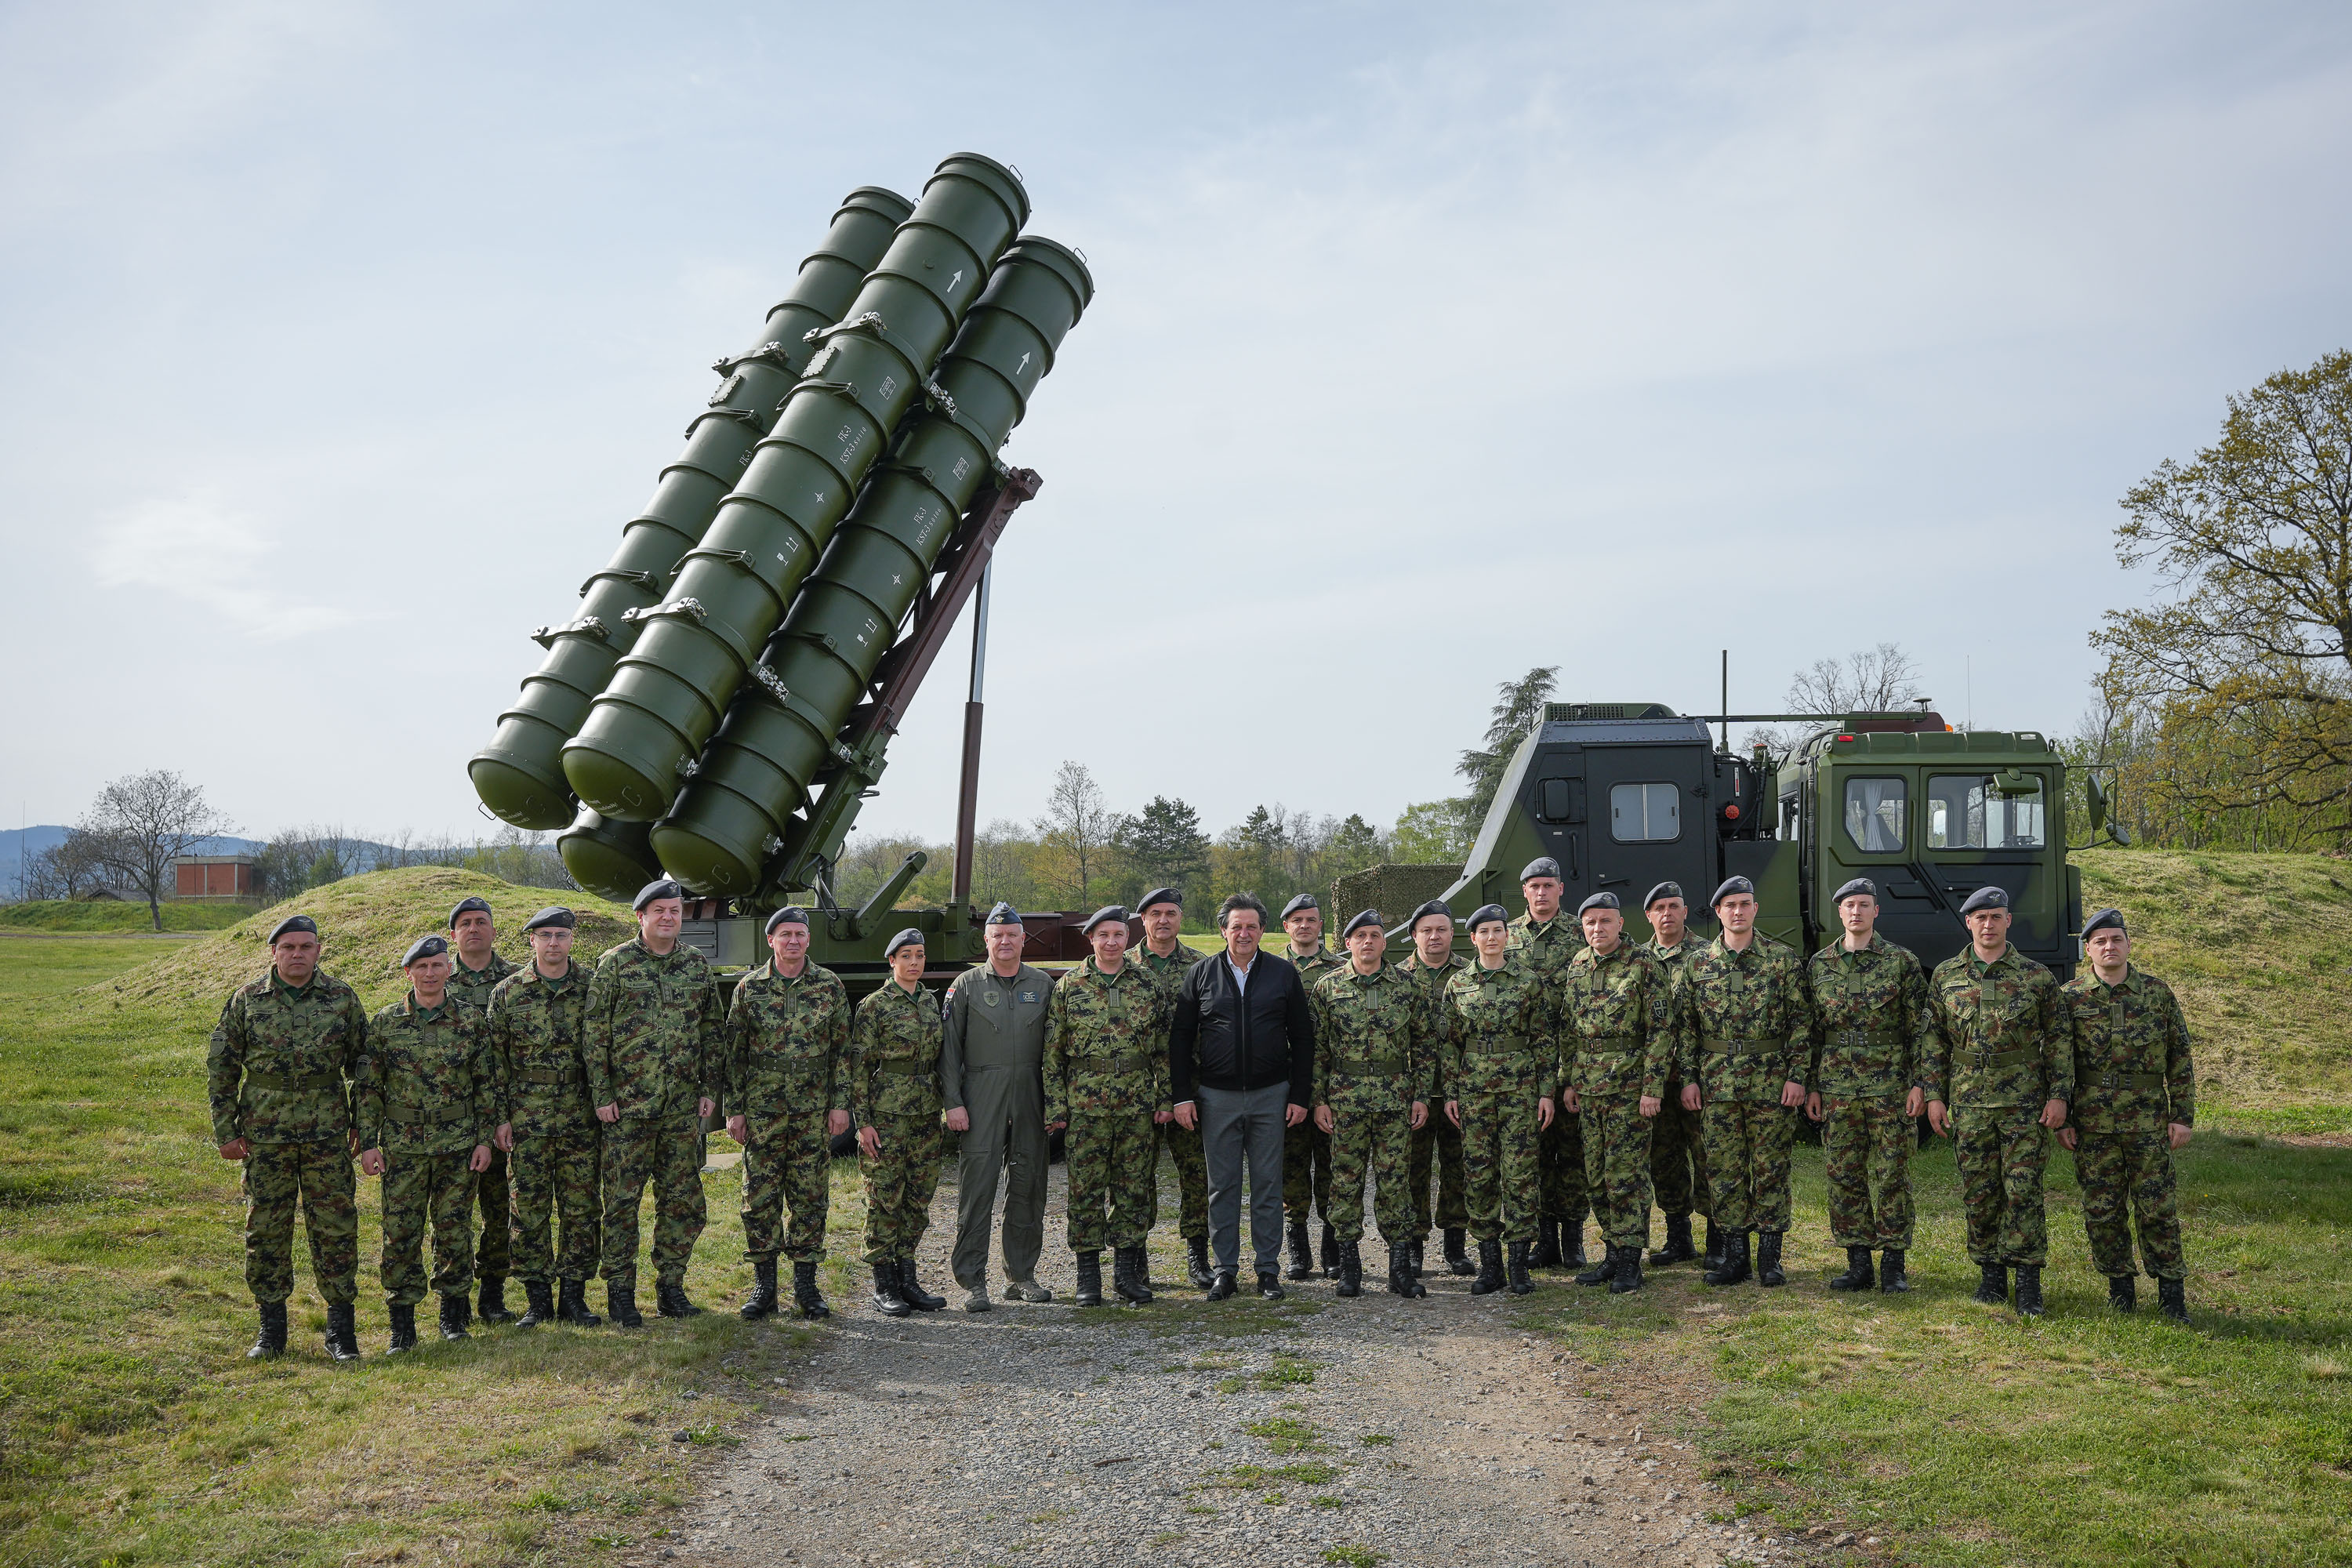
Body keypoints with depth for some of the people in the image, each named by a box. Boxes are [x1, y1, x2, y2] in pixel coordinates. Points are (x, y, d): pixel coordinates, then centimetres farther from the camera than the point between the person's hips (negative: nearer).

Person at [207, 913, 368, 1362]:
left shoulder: (342, 997, 3)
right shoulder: (247, 999, 3)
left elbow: (362, 1063, 9)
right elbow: (219, 1066, 6)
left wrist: (363, 1126, 7)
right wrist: (225, 1130, 1)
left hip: (327, 1131, 0)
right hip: (264, 1131, 1)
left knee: (335, 1226, 0)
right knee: (265, 1228, 5)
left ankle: (341, 1327, 9)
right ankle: (271, 1328, 17)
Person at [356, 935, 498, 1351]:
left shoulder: (471, 1020, 3)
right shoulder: (385, 1023, 3)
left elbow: (488, 1083, 5)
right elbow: (367, 1086, 5)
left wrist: (485, 1139, 1)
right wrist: (367, 1142, -1)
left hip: (458, 1145, 0)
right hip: (402, 1147, 0)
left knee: (454, 1230, 5)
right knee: (400, 1234, -1)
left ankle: (454, 1315, 18)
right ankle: (402, 1323, 9)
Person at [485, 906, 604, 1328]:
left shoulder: (592, 987, 4)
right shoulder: (507, 992, 3)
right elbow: (496, 1059, 4)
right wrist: (500, 1117, -1)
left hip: (581, 1117, 0)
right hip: (527, 1117, 0)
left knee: (581, 1207, 3)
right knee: (530, 1209, 3)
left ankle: (574, 1296, 12)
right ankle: (537, 1299, 13)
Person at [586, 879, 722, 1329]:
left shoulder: (698, 966, 9)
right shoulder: (614, 964, -2)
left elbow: (714, 1031, 14)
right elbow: (594, 1033, -3)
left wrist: (710, 1088, 9)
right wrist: (601, 1094, -7)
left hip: (684, 1106, 4)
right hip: (628, 1106, -4)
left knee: (683, 1200, 7)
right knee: (622, 1200, 0)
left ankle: (671, 1288, 19)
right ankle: (620, 1295, 10)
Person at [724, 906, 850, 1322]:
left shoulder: (831, 986, 4)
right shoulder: (749, 988, 3)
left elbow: (843, 1049, 5)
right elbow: (734, 1052, 5)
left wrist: (840, 1104, -1)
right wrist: (734, 1110, 1)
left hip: (815, 1114, 0)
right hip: (762, 1113, 0)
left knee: (811, 1198, 4)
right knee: (760, 1198, 2)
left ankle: (806, 1286, 13)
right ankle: (763, 1286, 12)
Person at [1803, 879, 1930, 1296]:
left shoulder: (1902, 961, 1)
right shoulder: (1819, 965, 9)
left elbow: (1921, 1027, 1)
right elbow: (1811, 1031, 12)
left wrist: (1918, 1083, -6)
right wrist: (1811, 1086, 8)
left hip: (1890, 1089, -3)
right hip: (1837, 1090, 3)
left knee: (1891, 1176, 1)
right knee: (1843, 1176, 5)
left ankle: (1893, 1264, 11)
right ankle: (1858, 1263, 14)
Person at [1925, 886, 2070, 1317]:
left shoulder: (2036, 976, 1)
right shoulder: (1946, 975, 7)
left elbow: (2059, 1039, 2)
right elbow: (1935, 1040, 9)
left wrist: (2059, 1095, -5)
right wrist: (1934, 1095, 3)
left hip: (2024, 1102, -2)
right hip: (1967, 1102, 2)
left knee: (2024, 1190, -3)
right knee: (1978, 1192, 7)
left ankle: (2028, 1281, 5)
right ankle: (1991, 1274, 19)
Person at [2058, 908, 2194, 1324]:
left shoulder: (2158, 992, 3)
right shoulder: (2070, 997, 2)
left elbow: (2181, 1058, 6)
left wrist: (2183, 1116, 1)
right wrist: (2062, 1119, 1)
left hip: (2148, 1122, 0)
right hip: (2092, 1124, 1)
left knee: (2157, 1208, 1)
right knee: (2102, 1210, 6)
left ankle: (2171, 1292, 11)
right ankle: (2120, 1286, 19)